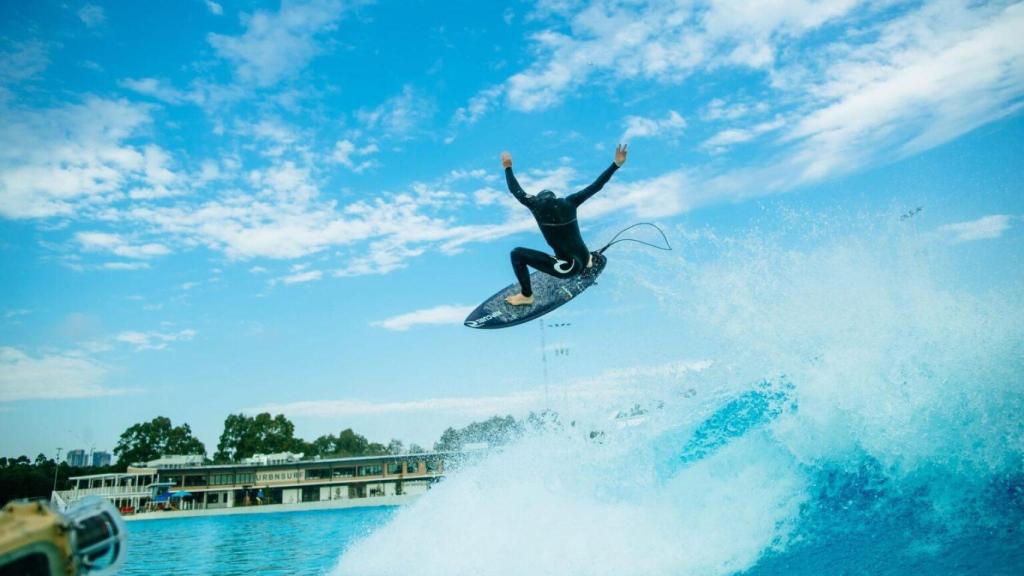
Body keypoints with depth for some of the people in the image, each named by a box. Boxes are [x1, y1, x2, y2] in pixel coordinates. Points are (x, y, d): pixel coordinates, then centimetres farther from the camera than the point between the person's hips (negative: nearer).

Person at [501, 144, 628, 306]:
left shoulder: (537, 204, -8)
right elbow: (596, 186, 1)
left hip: (567, 268, -5)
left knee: (517, 254, 0)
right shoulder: (569, 203, 0)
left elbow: (517, 191, 5)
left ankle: (526, 296, 7)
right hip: (583, 259, 6)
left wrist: (508, 167, 18)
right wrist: (616, 164, 4)